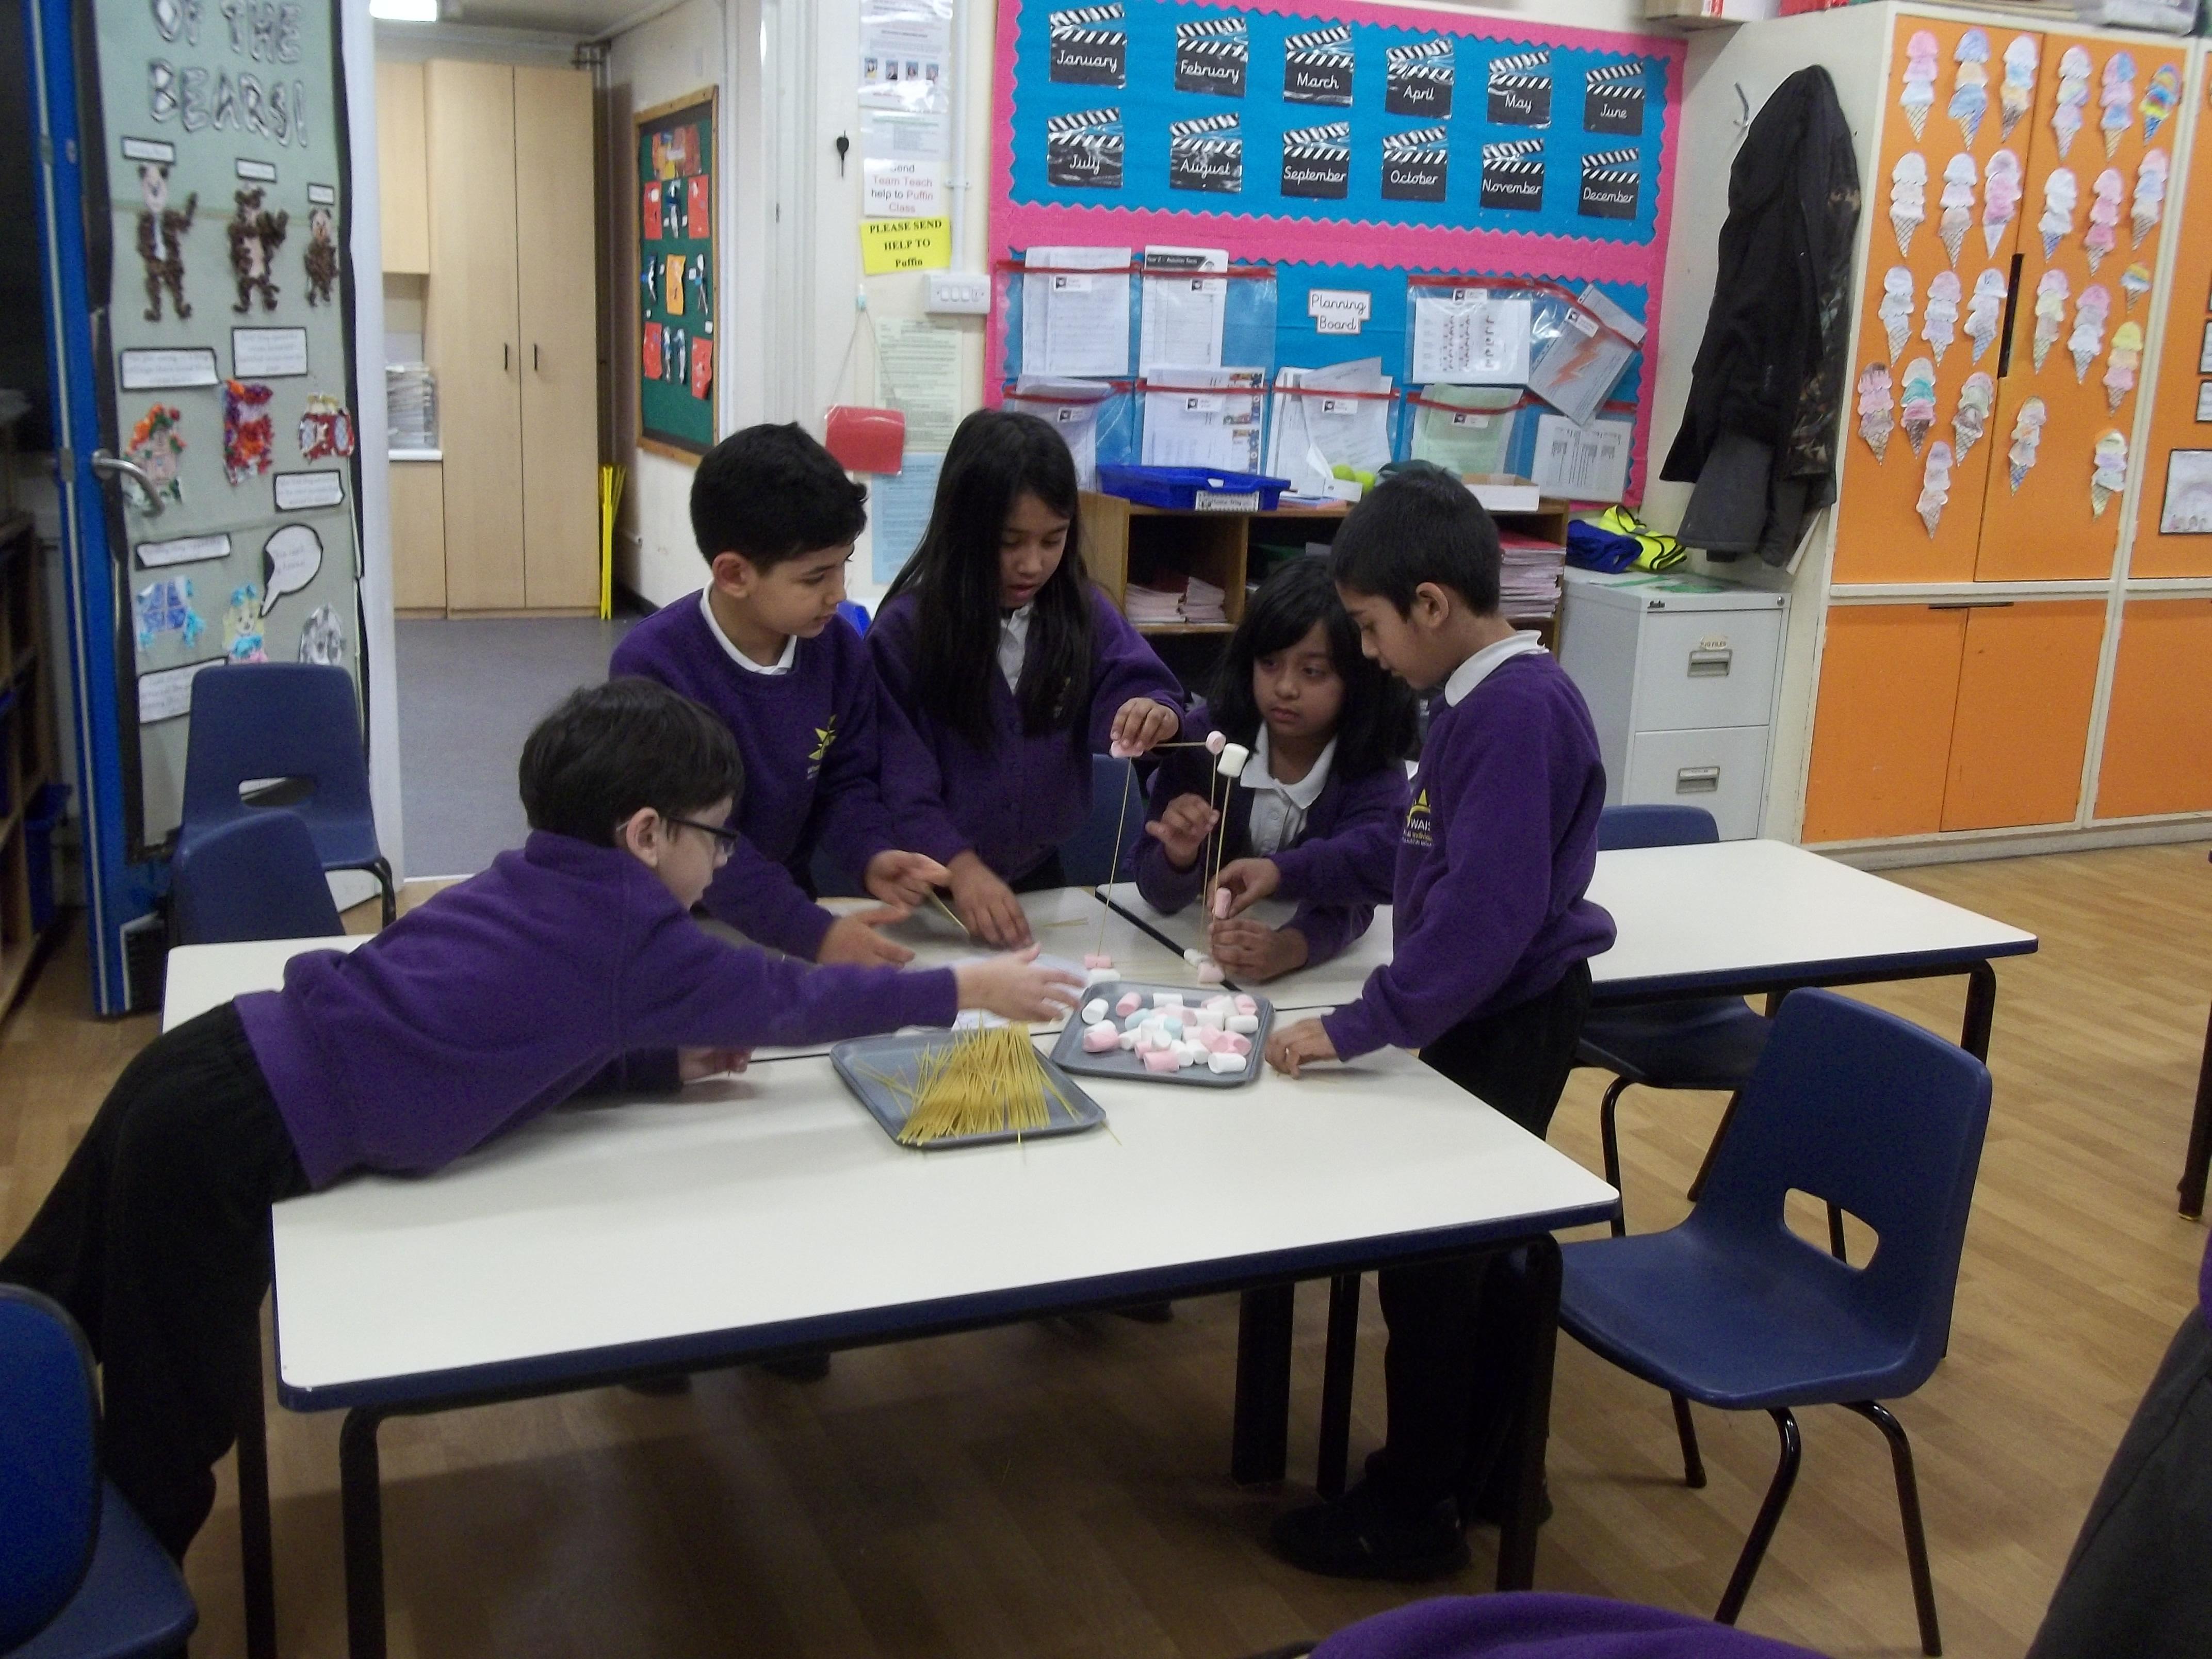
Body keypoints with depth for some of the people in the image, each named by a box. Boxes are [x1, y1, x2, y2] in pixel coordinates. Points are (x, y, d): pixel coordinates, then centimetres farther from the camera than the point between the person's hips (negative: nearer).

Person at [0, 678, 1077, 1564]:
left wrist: (668, 1062, 12)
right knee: (178, 1422, 8)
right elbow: (787, 998, 0)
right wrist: (966, 990, 10)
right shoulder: (632, 935, -11)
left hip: (205, 1067, 9)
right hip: (235, 1134, -9)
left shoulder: (537, 887, 12)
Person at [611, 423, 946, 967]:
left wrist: (872, 856, -15)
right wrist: (811, 932, -30)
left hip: (789, 910, 4)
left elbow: (845, 782, 6)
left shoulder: (838, 648, -4)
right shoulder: (652, 666, -19)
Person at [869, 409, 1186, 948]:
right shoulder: (904, 629, -12)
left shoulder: (1084, 612, 0)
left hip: (1039, 874, 3)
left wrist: (1157, 715, -30)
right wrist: (958, 863, -28)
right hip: (932, 886, -3)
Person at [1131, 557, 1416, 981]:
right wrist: (1179, 858, -30)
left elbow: (1346, 900, -24)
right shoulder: (1205, 736, -11)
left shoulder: (1375, 771, -12)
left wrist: (1288, 948, -44)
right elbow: (1160, 894, -8)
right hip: (1194, 954, 2)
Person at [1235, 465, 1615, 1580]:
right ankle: (1478, 1474, 37)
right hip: (1490, 1014, 10)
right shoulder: (1479, 698, 6)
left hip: (1509, 1021, -10)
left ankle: (1412, 1511, 20)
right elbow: (1418, 848, 19)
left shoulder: (1517, 712, -25)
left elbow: (1485, 910, -31)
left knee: (1430, 1255, 3)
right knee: (1481, 1244, 20)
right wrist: (1291, 871, 15)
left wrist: (1357, 1028, -29)